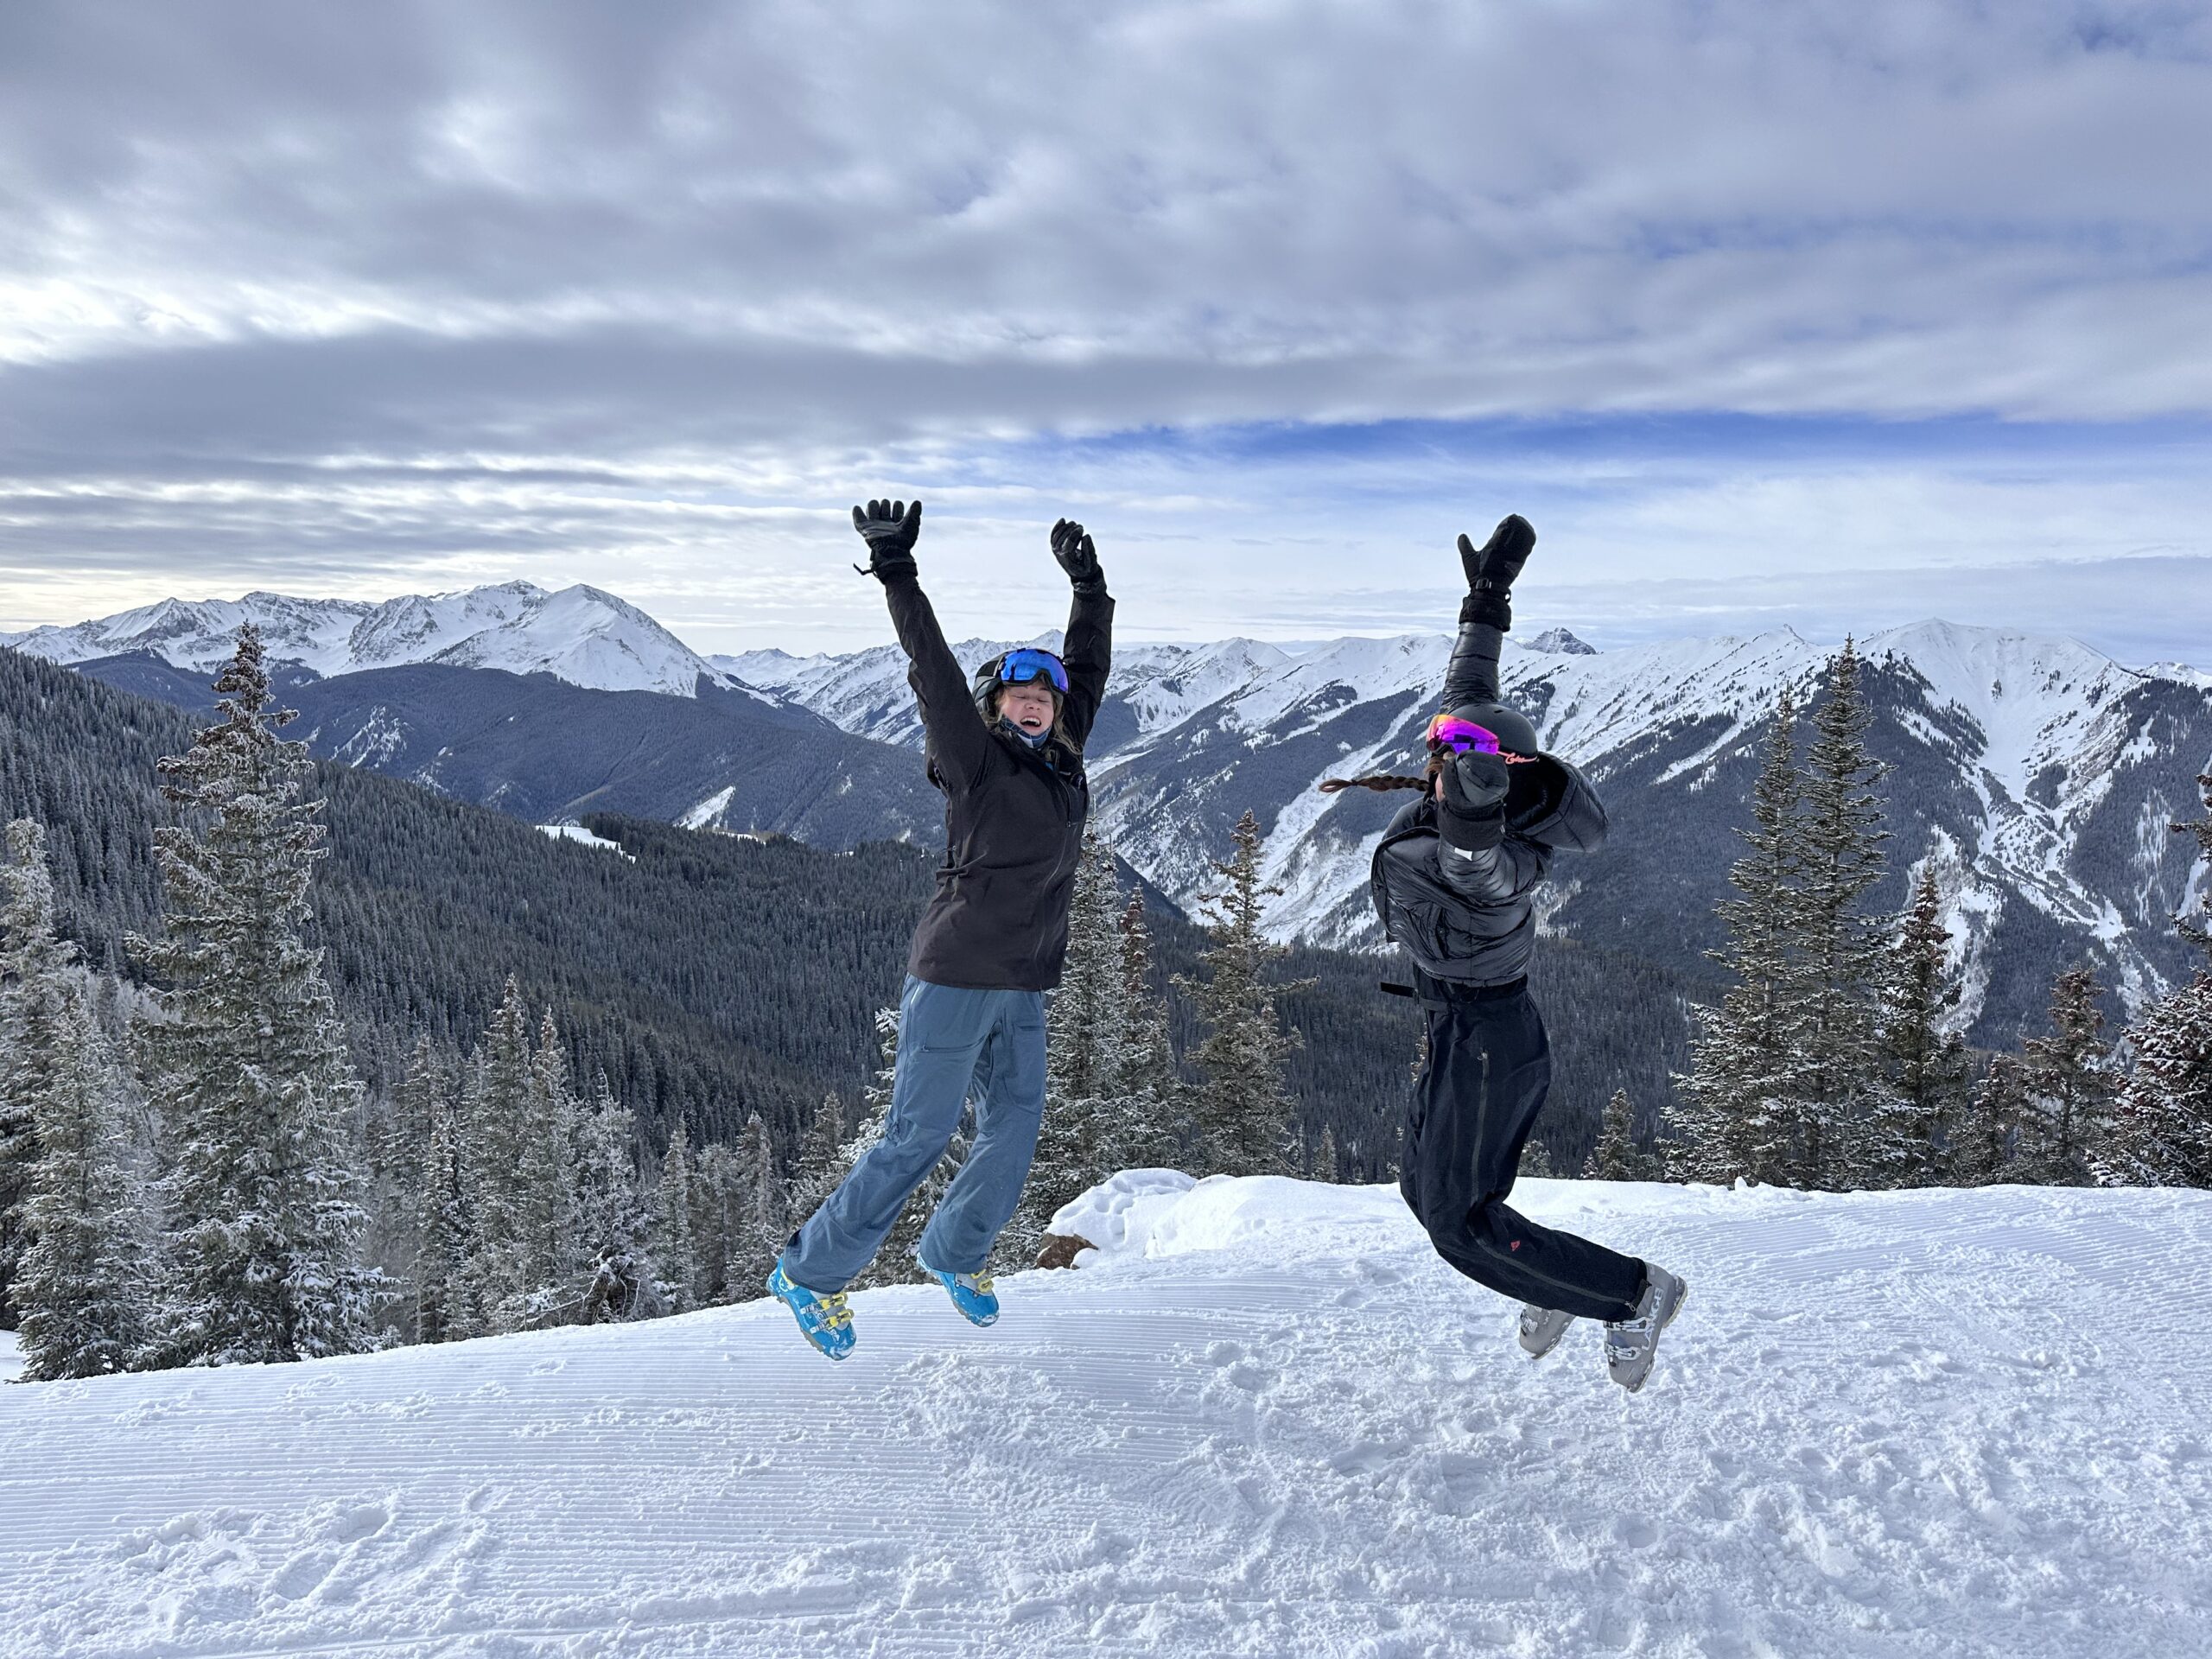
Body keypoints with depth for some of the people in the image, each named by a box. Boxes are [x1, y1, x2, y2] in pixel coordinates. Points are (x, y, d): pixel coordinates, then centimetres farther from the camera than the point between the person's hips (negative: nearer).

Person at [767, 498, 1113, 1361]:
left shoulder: (1062, 762, 9)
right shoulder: (977, 762, -8)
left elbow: (1088, 670, 20)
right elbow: (934, 673, -19)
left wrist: (1090, 587, 23)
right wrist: (897, 575, -25)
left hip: (1021, 989, 7)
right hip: (955, 979, -7)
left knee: (1015, 1130, 10)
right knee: (919, 1136, -3)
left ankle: (954, 1250, 34)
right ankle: (810, 1271, 12)